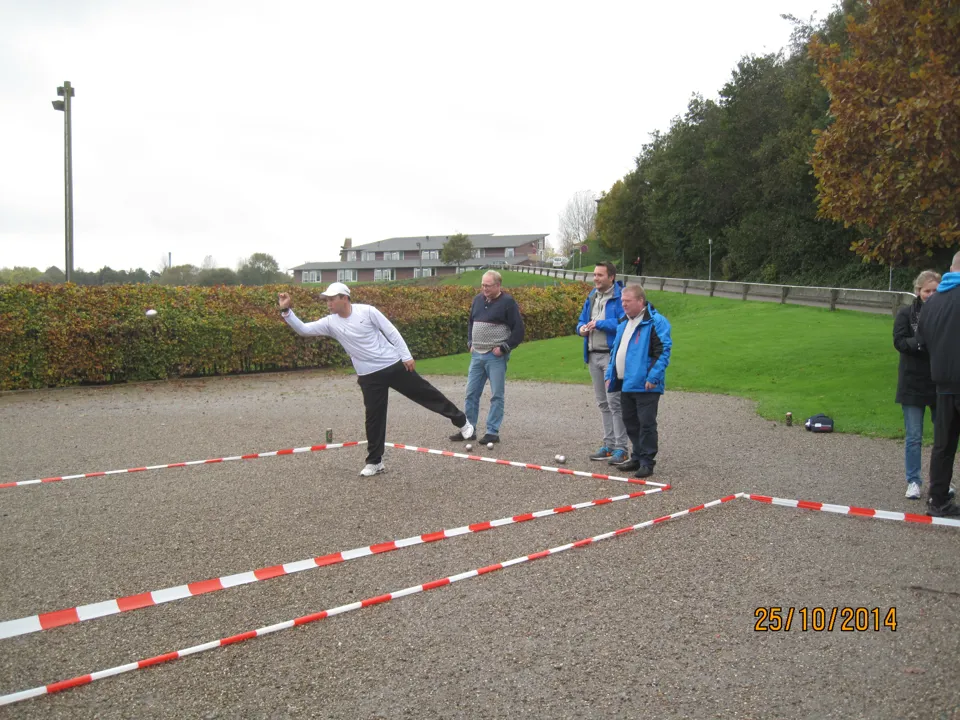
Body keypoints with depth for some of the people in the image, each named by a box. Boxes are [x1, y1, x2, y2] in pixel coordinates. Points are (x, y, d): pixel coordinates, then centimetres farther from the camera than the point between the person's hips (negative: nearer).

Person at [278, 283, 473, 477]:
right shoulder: (330, 323, -2)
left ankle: (461, 421, 22)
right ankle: (374, 461, 14)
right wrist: (286, 310, -19)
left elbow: (392, 332, -6)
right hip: (369, 376, 2)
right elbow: (303, 329, -6)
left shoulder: (367, 311, -10)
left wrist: (406, 356, -8)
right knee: (374, 418, 2)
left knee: (426, 394, 5)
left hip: (394, 365, -2)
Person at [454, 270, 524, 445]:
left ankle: (493, 432, 3)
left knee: (496, 395, -2)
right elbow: (470, 323, 24)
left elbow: (518, 330, -8)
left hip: (496, 356, -6)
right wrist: (470, 343, 12)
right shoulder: (478, 300, 11)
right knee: (471, 393, 8)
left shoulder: (508, 302, -7)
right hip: (477, 354, 6)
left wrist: (503, 348, -11)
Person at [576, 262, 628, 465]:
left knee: (614, 401, -11)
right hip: (593, 356, 9)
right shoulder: (592, 297, 16)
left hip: (612, 355, -8)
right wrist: (581, 328, 0)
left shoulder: (620, 297, -11)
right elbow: (582, 320, 23)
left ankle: (621, 448, -6)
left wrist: (599, 323, -14)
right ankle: (609, 445, 21)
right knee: (602, 402, 13)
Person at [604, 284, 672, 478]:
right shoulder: (623, 322, 16)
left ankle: (647, 461, 5)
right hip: (626, 383, 9)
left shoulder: (656, 322, -10)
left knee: (646, 423, -3)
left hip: (645, 385, -8)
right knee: (630, 422, 14)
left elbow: (664, 351, -16)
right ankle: (637, 457, 26)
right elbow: (615, 350, 24)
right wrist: (610, 374, 17)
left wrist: (653, 377, -21)